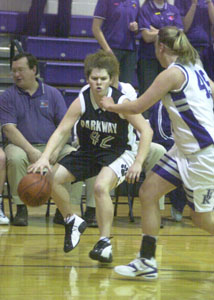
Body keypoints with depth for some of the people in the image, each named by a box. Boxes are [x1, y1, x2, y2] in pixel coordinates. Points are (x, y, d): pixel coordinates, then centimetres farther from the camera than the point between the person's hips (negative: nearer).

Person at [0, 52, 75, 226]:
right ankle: (21, 208, -18)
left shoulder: (53, 94, 11)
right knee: (15, 158, -37)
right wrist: (31, 151, -22)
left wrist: (55, 150, -15)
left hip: (51, 146, 2)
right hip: (22, 146, -2)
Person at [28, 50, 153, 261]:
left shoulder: (121, 103, -21)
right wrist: (45, 158, -30)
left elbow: (146, 130, -20)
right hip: (88, 152, 5)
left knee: (101, 186, -32)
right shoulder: (81, 102, -14)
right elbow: (61, 131, -16)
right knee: (52, 178, -9)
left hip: (119, 153, -4)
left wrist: (138, 163, -29)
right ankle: (72, 222, 15)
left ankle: (105, 243, -19)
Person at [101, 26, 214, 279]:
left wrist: (110, 106, 5)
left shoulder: (173, 73, -16)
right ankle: (147, 262, 8)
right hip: (185, 150, 9)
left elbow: (136, 108, -12)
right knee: (148, 192, 4)